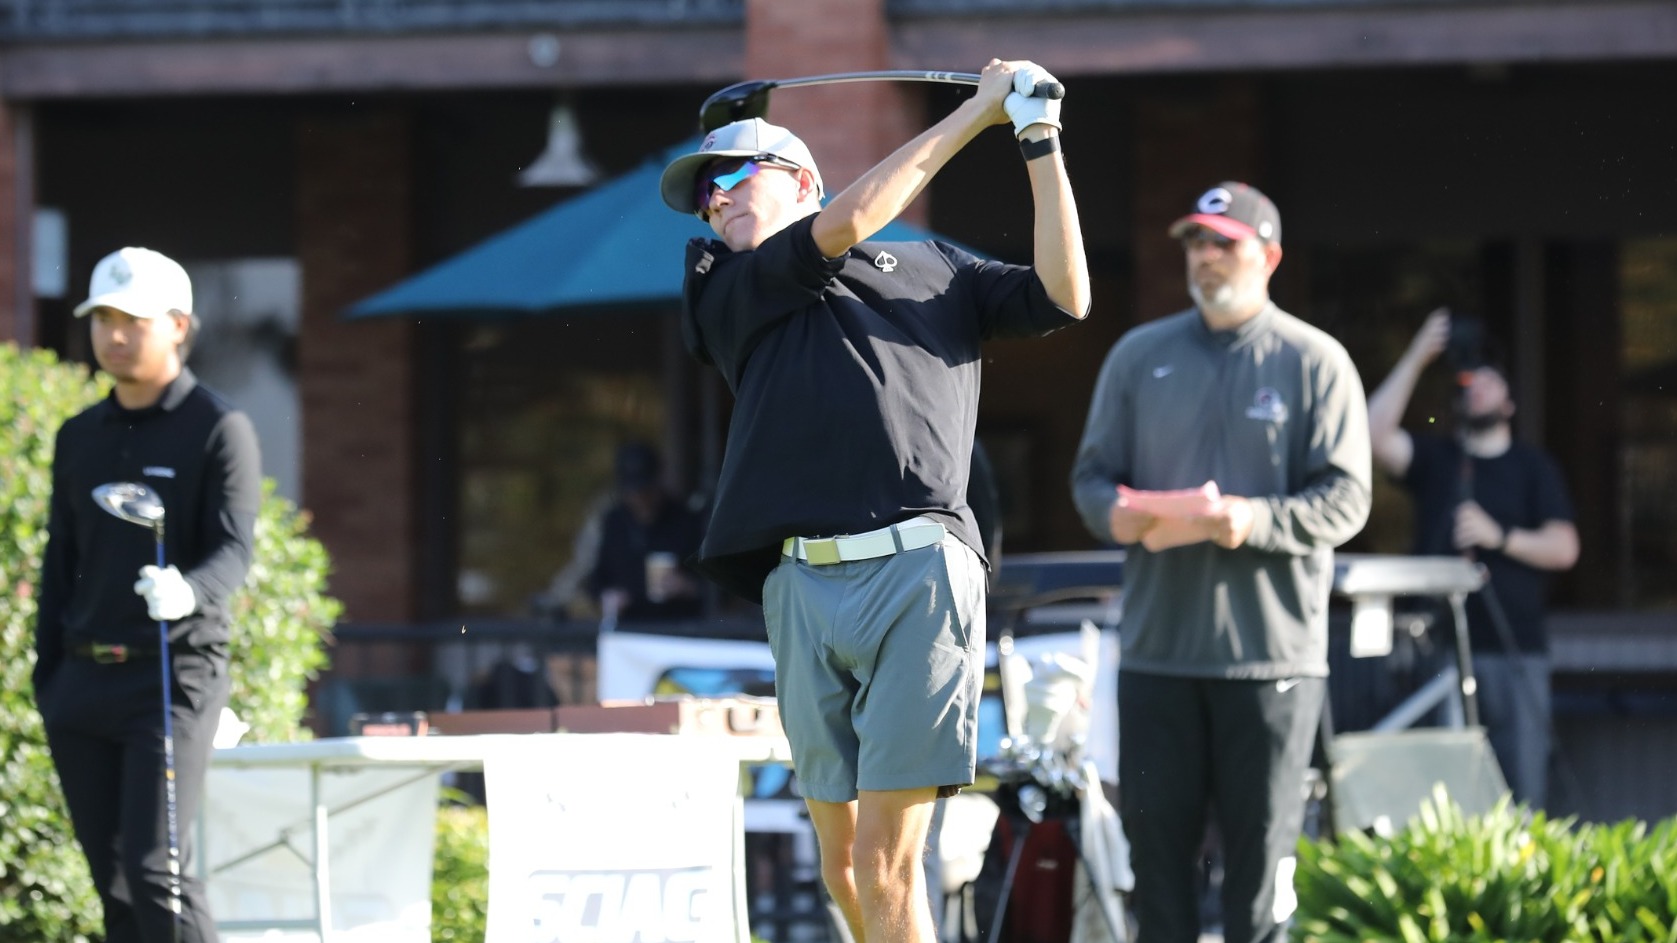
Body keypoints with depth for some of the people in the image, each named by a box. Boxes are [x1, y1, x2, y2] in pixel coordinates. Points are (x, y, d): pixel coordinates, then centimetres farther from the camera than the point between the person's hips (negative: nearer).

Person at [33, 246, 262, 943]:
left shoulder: (219, 430, -4)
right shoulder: (79, 438, 14)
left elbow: (233, 551, -14)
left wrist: (188, 591, -36)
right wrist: (46, 678, 13)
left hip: (174, 677, -6)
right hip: (83, 680, 6)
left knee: (153, 867, -16)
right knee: (112, 882, 6)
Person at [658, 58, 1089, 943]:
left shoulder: (936, 270, 21)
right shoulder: (726, 291, 17)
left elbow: (1063, 297, 11)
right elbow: (842, 225, 3)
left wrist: (1040, 146, 7)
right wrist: (976, 111, 8)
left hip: (920, 572, -2)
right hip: (802, 588, 2)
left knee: (884, 866, -10)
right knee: (842, 863, 3)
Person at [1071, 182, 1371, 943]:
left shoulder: (1315, 362, 2)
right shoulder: (1139, 356, 13)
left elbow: (1344, 500, -4)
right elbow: (1091, 473, 13)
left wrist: (1254, 521, -20)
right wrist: (1114, 511, -11)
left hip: (1272, 649, -3)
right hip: (1158, 647, 3)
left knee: (1260, 844, -1)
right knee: (1156, 835, 3)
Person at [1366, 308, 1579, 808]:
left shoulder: (1533, 466, 12)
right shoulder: (1435, 459, 14)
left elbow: (1564, 548, 3)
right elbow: (1377, 431, -4)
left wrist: (1499, 536, -11)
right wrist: (1417, 357, -3)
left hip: (1513, 650, -1)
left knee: (1521, 786, -6)